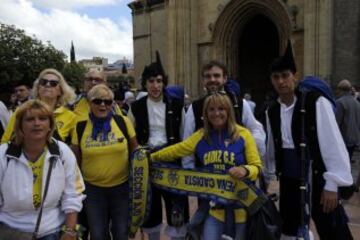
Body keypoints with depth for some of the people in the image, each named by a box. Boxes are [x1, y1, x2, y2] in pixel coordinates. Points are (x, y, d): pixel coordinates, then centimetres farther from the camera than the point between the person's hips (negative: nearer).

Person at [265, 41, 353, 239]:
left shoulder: (316, 103, -12)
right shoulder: (272, 111, 4)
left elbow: (333, 145, -13)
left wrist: (332, 185, -15)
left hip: (317, 180, -5)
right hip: (289, 181, 5)